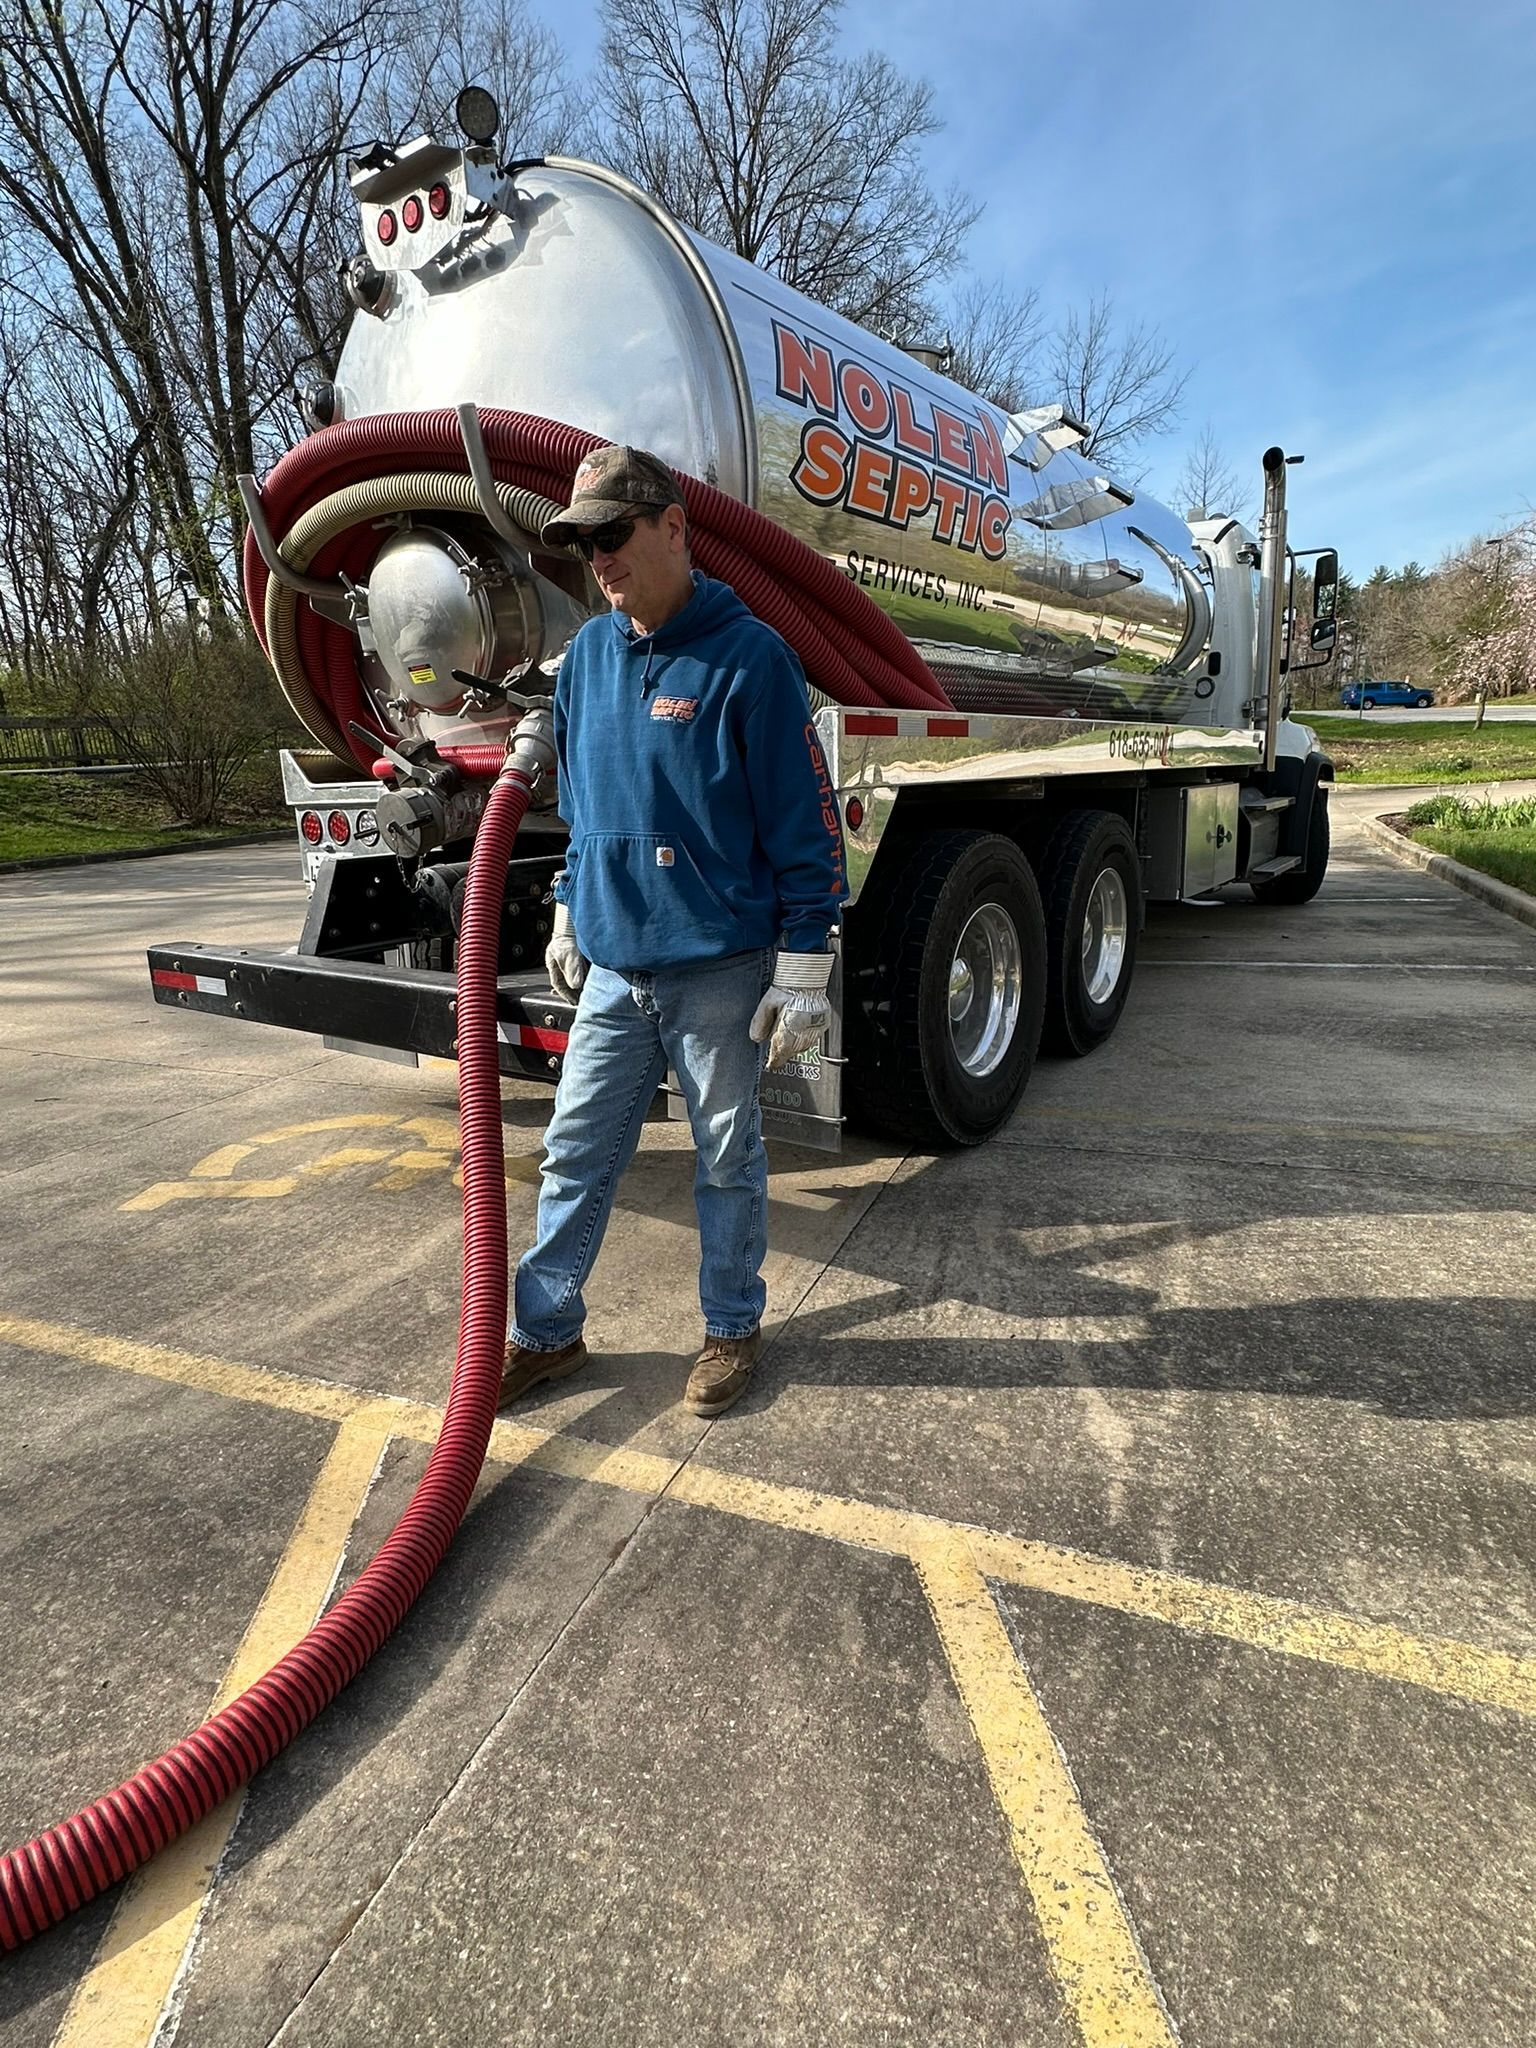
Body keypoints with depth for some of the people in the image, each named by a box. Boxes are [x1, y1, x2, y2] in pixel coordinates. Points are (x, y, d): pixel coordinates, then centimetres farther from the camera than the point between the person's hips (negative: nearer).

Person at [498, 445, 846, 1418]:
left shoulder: (749, 656, -11)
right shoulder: (588, 654, 9)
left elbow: (806, 823, -12)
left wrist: (804, 966, -13)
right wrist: (568, 913, 21)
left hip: (721, 967, -5)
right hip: (613, 965, 6)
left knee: (729, 1157, 10)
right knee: (576, 1154, 11)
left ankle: (733, 1328, 29)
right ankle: (546, 1330, 27)